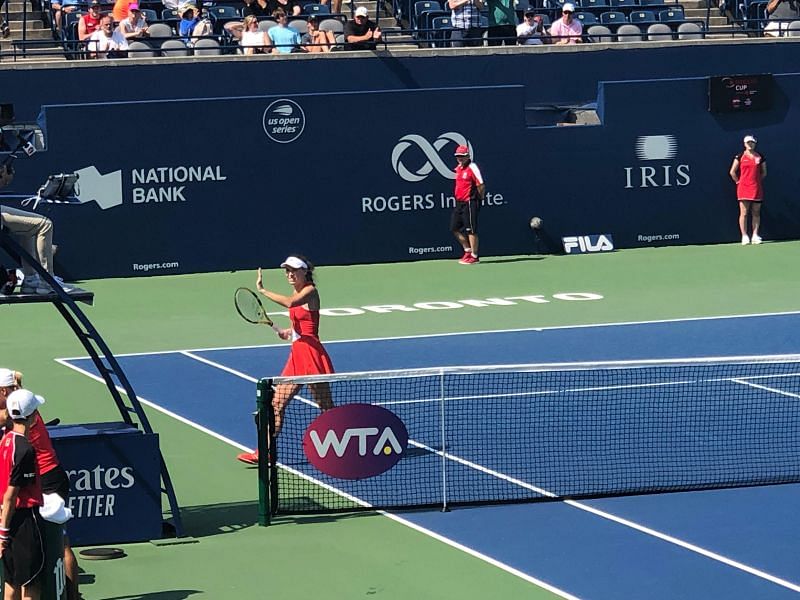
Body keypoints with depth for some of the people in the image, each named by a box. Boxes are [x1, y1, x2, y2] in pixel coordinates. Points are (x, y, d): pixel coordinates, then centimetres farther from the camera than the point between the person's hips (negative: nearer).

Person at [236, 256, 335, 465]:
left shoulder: (310, 291, -11)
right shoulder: (295, 294, 15)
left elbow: (290, 303, -31)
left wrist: (262, 290, -25)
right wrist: (287, 332, 5)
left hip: (312, 354, -9)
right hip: (296, 355, 9)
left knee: (326, 408, -2)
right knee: (277, 404, 4)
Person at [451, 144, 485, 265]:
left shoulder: (472, 168, -11)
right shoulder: (458, 169, 14)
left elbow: (481, 186, -13)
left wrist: (479, 198, -4)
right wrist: (458, 198, 17)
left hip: (469, 203, -9)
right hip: (459, 203, 9)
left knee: (471, 230, -5)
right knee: (455, 228, 10)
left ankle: (474, 256, 1)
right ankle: (468, 250, 22)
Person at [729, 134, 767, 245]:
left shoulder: (760, 157, 9)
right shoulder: (740, 157, 3)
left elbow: (764, 172, 17)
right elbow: (732, 172, 5)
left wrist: (757, 180, 8)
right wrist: (739, 182, 2)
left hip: (757, 189, 2)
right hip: (744, 188, -2)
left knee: (756, 213, 3)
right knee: (744, 213, -5)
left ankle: (755, 236, 6)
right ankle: (744, 236, -3)